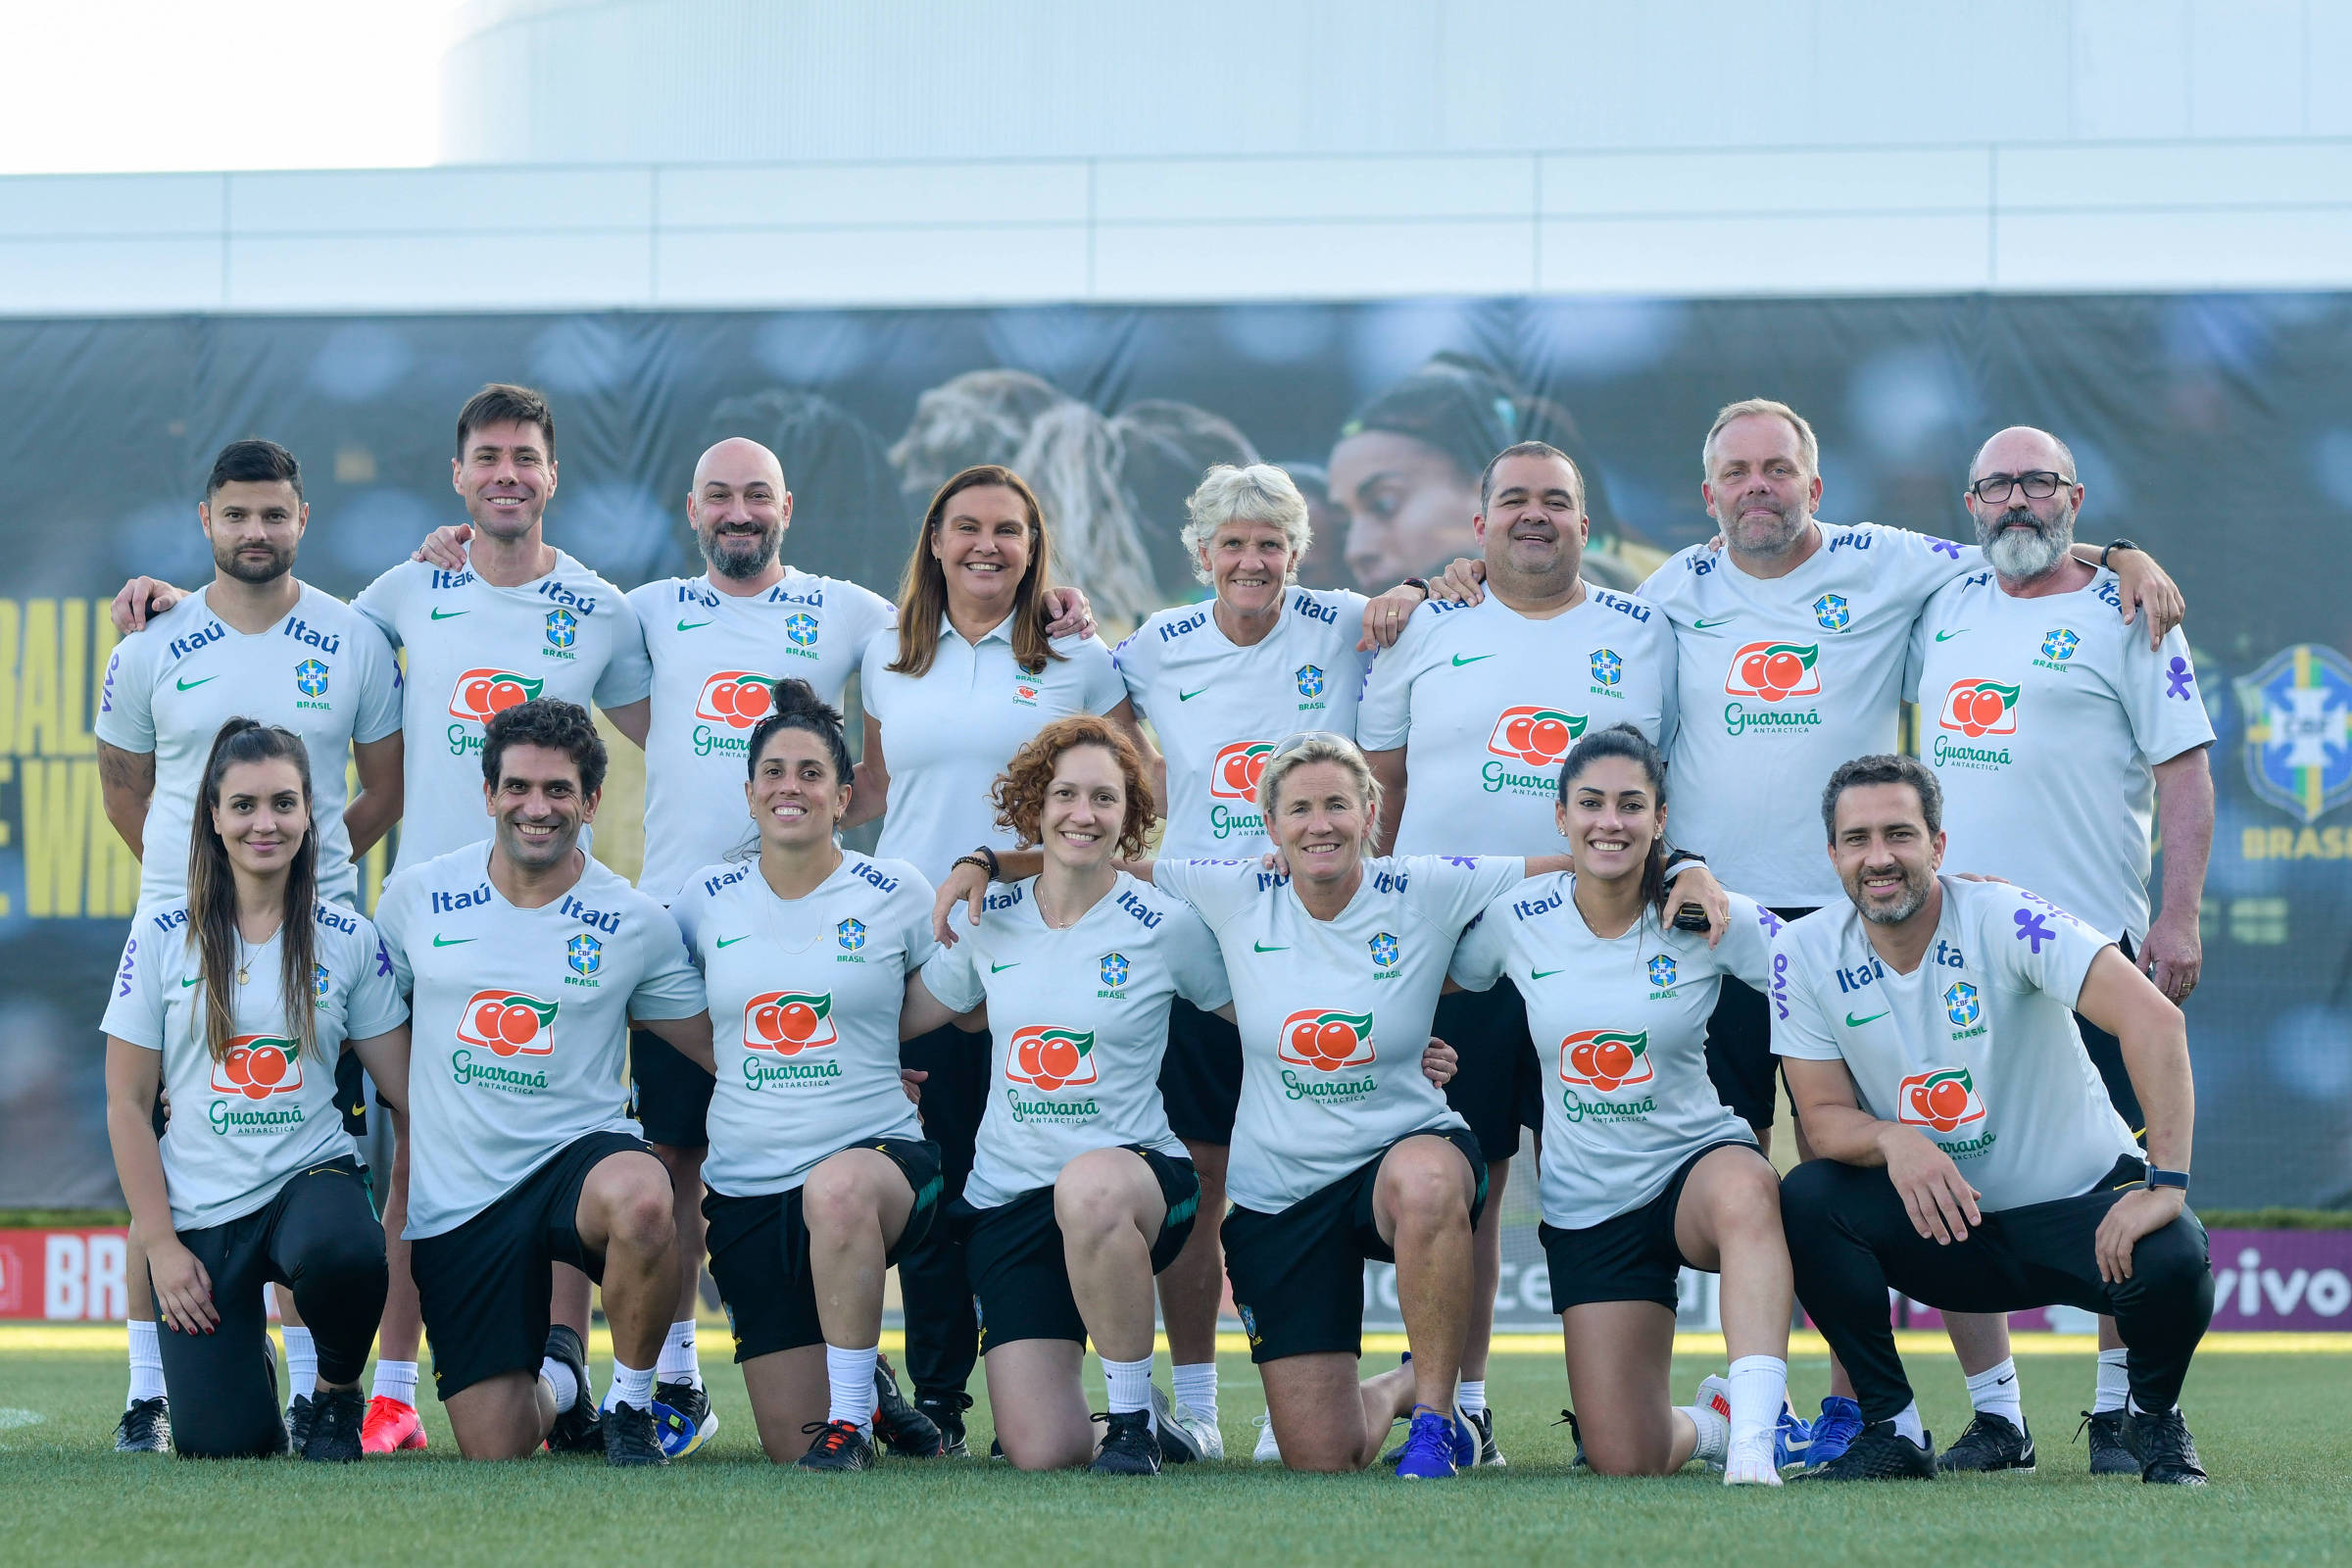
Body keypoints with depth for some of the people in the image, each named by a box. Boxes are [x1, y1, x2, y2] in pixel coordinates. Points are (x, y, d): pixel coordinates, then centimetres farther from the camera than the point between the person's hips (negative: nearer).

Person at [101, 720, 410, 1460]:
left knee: (345, 1254, -39)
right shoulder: (164, 933, -1)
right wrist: (161, 1243, -5)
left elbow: (410, 1086, 5)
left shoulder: (349, 939, 3)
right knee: (219, 1445, -13)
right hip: (198, 1206, 0)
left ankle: (335, 1394, -5)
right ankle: (249, 1360, 26)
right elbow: (126, 1103, 1)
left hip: (312, 1177, 0)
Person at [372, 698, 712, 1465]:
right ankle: (557, 1376, 36)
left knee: (640, 1200, -41)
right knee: (494, 1452, -4)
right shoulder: (416, 899, 3)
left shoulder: (637, 924, 0)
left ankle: (630, 1403, -13)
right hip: (457, 1195, 2)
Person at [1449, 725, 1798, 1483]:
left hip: (1698, 1162, -2)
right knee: (1624, 1462, -5)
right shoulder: (1516, 920, -4)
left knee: (1747, 1190, -43)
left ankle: (1755, 1431, -44)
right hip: (1589, 1205, 2)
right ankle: (1710, 1421, 31)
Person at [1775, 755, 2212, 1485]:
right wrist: (1892, 1140, -28)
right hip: (1942, 1220, 3)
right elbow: (1825, 1116, -3)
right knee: (1805, 1200, -24)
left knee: (2170, 1261, -33)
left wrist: (2165, 1184, -37)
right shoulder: (1806, 954, -6)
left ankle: (2155, 1417, 2)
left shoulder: (2001, 919, -19)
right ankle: (1892, 1430, -6)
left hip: (2079, 1205, -3)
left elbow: (2154, 1020, -28)